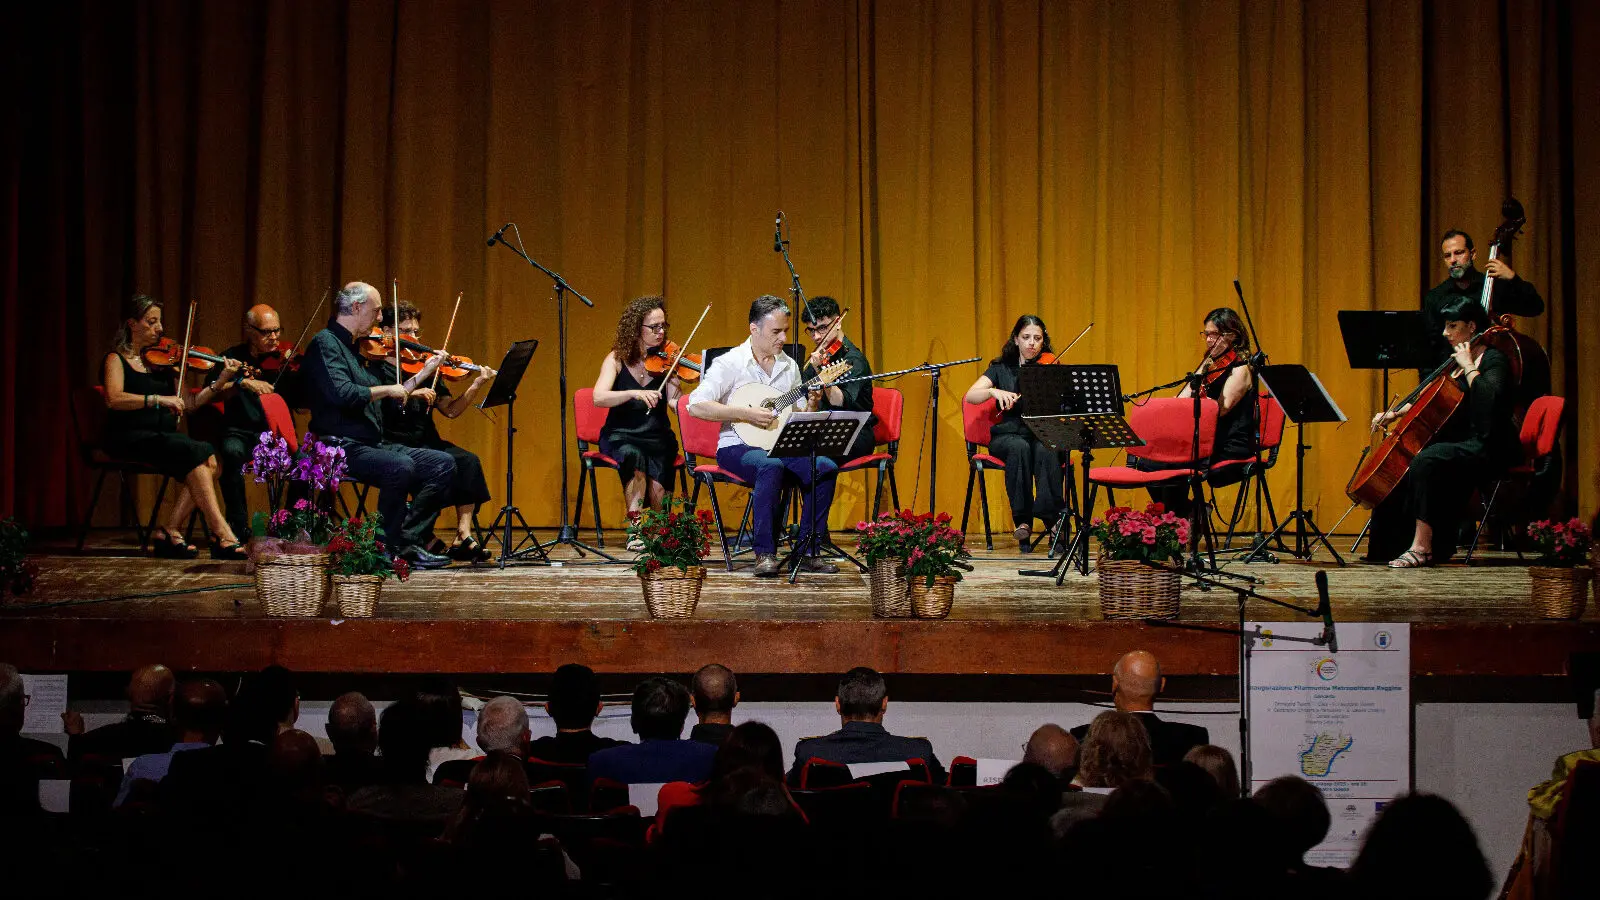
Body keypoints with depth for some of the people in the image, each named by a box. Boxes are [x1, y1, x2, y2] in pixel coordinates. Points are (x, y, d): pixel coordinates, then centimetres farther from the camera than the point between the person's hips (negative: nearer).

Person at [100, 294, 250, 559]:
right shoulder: (117, 359, 1)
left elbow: (190, 403, 11)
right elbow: (114, 399, -18)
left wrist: (221, 382, -3)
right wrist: (158, 399, -28)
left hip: (164, 437, 6)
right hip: (131, 438, -6)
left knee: (210, 462, -22)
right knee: (198, 453, -27)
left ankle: (170, 532, -21)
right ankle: (222, 536, -30)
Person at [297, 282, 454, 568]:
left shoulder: (352, 348, 21)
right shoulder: (324, 343, -8)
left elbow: (390, 399, 29)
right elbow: (342, 394, -25)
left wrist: (425, 372, 30)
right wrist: (387, 389, -13)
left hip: (373, 445, 10)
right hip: (340, 448, -10)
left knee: (443, 464, -3)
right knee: (401, 467, -35)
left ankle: (409, 541, -6)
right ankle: (388, 549, -19)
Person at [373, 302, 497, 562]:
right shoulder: (375, 367, 2)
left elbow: (450, 410, 9)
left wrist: (476, 386, -5)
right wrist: (409, 393, -26)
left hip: (425, 443, 5)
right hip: (390, 445, -5)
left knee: (468, 461, -22)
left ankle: (464, 536, -28)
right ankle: (422, 539, -21)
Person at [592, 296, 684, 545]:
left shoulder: (665, 360, 1)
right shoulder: (618, 359, -3)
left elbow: (675, 401, -13)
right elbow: (599, 398, -19)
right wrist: (635, 394, -34)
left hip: (657, 437, 1)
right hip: (621, 436, -1)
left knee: (657, 478, -28)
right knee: (634, 456, -36)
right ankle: (636, 527, -28)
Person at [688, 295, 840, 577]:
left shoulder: (789, 366, 12)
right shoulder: (730, 363, -7)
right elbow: (696, 405, -17)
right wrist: (744, 413, -22)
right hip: (738, 446, -6)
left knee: (826, 467, -21)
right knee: (771, 466, -38)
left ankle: (807, 551, -13)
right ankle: (765, 553, -31)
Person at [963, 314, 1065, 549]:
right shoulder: (1001, 368, 9)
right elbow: (970, 396, -6)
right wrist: (994, 391, -25)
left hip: (1043, 435, 0)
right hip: (1008, 436, 0)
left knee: (1045, 450, -36)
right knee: (1020, 447, -36)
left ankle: (1052, 519, -36)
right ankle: (1022, 519, -32)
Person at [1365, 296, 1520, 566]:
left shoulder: (1494, 360, -8)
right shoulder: (1455, 361, 17)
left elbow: (1488, 397, -29)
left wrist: (1468, 367, -19)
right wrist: (1395, 413, 12)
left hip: (1489, 448, -9)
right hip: (1461, 443, 10)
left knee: (1426, 461, -33)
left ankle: (1422, 547, -35)